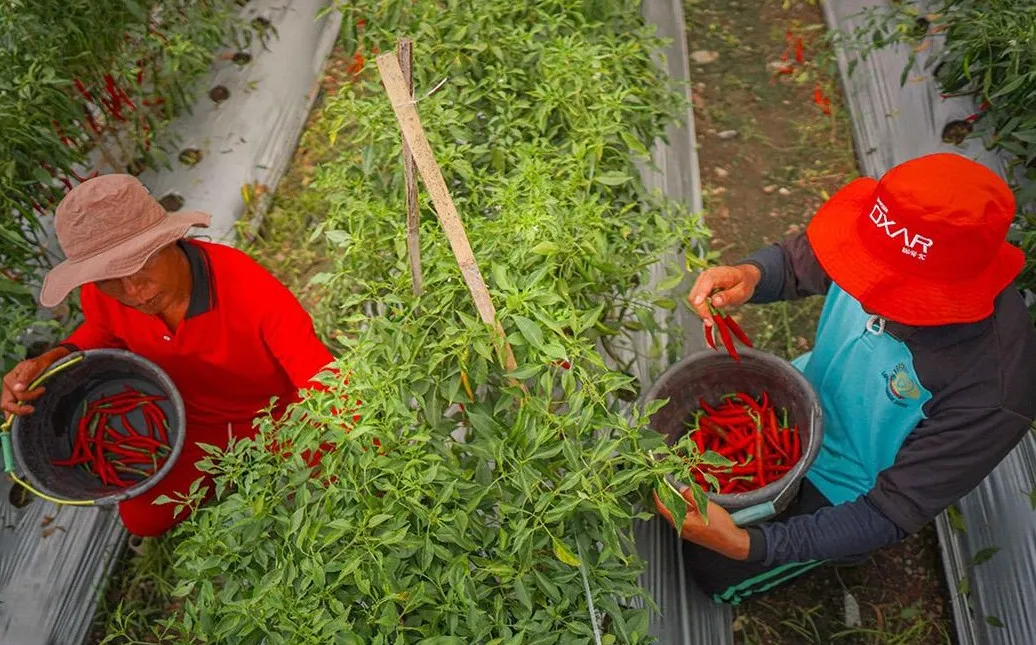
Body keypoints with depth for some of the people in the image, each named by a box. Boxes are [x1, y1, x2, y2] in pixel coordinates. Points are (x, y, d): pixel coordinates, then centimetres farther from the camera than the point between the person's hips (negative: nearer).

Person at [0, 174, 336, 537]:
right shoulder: (101, 296, -22)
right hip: (192, 423, 4)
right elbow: (104, 334, 5)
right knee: (143, 519, 6)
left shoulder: (247, 287, -38)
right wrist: (55, 359, -17)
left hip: (274, 415, -4)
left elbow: (322, 377, -37)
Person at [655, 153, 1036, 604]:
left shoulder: (991, 395, -39)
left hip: (844, 490, -4)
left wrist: (746, 545, -39)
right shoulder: (891, 244, -28)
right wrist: (749, 275, -32)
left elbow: (889, 517, -30)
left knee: (714, 572, 4)